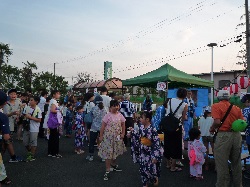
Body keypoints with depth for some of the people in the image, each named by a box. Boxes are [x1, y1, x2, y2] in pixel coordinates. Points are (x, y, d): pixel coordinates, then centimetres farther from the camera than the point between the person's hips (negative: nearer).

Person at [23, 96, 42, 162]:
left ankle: (32, 156, 18)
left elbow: (39, 120, -17)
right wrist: (25, 116, -5)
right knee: (25, 142, 14)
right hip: (27, 127, 7)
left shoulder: (38, 109, -15)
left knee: (33, 142, 4)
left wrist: (31, 117, -21)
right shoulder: (27, 108, 3)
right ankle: (30, 152, 38)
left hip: (34, 129, -6)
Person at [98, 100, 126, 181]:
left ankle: (113, 165, 40)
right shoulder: (108, 115, -11)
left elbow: (123, 125, 9)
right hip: (108, 136, -4)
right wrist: (101, 136, -9)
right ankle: (107, 170, 5)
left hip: (117, 137, 4)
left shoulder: (120, 115, 0)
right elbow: (103, 126, -9)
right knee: (108, 152, -3)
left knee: (116, 151, 16)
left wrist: (123, 133, 0)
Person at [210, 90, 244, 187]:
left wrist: (212, 128, 2)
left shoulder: (216, 106, -5)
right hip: (237, 135, 6)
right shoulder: (237, 108, 9)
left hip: (224, 135, -5)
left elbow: (217, 122, -17)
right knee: (236, 162, 20)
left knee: (222, 163, 5)